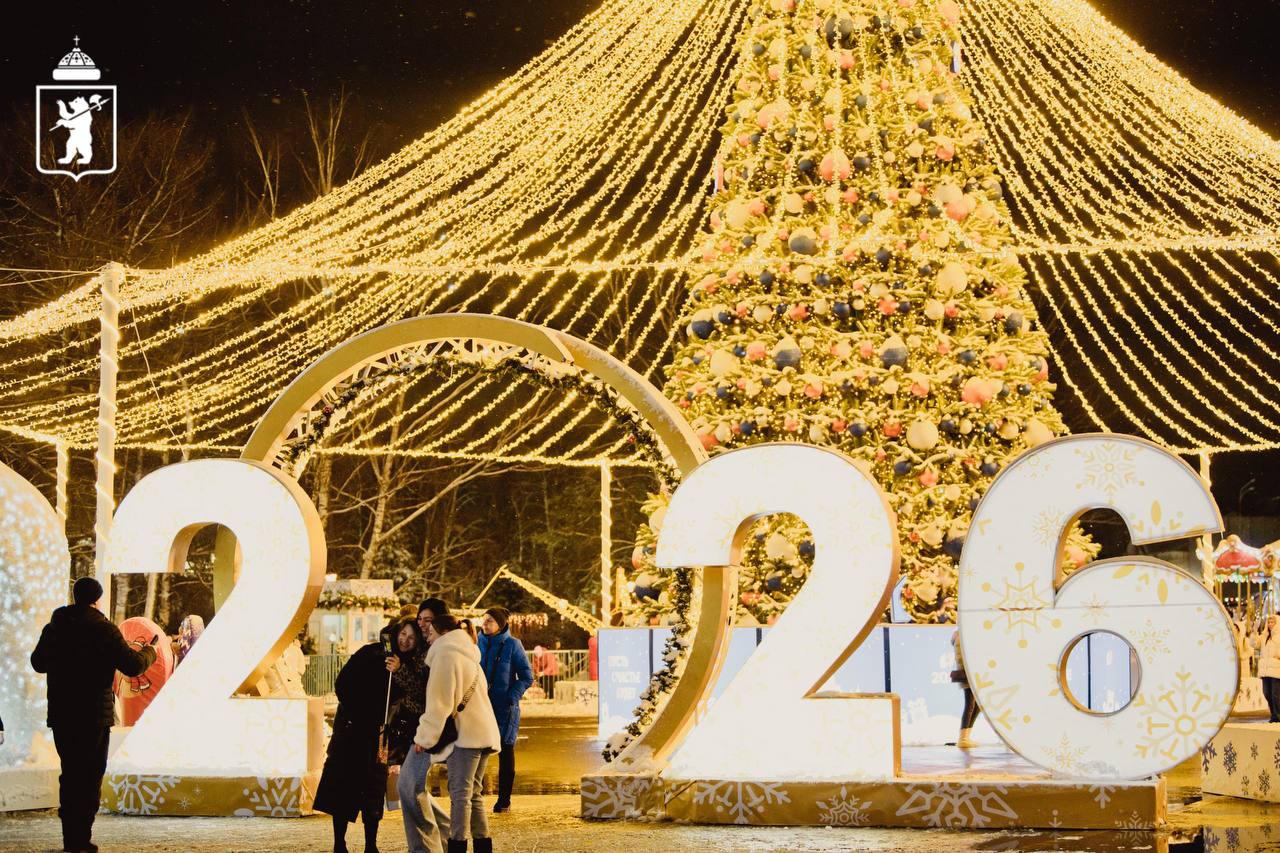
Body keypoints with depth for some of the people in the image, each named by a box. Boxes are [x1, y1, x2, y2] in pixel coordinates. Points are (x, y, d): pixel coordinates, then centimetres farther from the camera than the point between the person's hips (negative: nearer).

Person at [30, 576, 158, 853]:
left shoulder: (54, 628, 5)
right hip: (95, 715, -4)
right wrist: (150, 650, 10)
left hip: (61, 715, 4)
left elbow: (38, 663, 19)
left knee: (69, 773, 13)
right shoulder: (103, 629, -10)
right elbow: (134, 665, -11)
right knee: (90, 776, 2)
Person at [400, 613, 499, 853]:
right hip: (485, 733, 9)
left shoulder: (445, 655, -8)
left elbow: (438, 703, -12)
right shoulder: (468, 655, 21)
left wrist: (424, 737, -7)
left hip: (465, 734, -9)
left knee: (460, 794, -8)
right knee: (473, 793, 12)